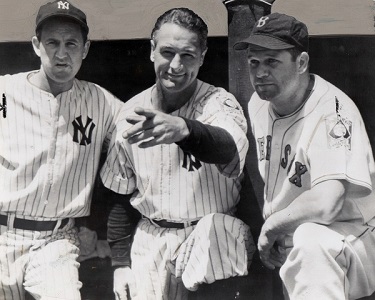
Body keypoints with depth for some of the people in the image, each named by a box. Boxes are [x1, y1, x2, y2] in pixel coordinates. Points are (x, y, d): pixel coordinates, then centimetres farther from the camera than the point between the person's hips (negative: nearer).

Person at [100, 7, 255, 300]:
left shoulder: (219, 103, -7)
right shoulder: (132, 112, 2)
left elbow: (229, 149, -31)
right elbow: (117, 195, 11)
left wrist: (183, 128, -51)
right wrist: (121, 263, 8)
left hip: (211, 236, -1)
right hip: (151, 240, 1)